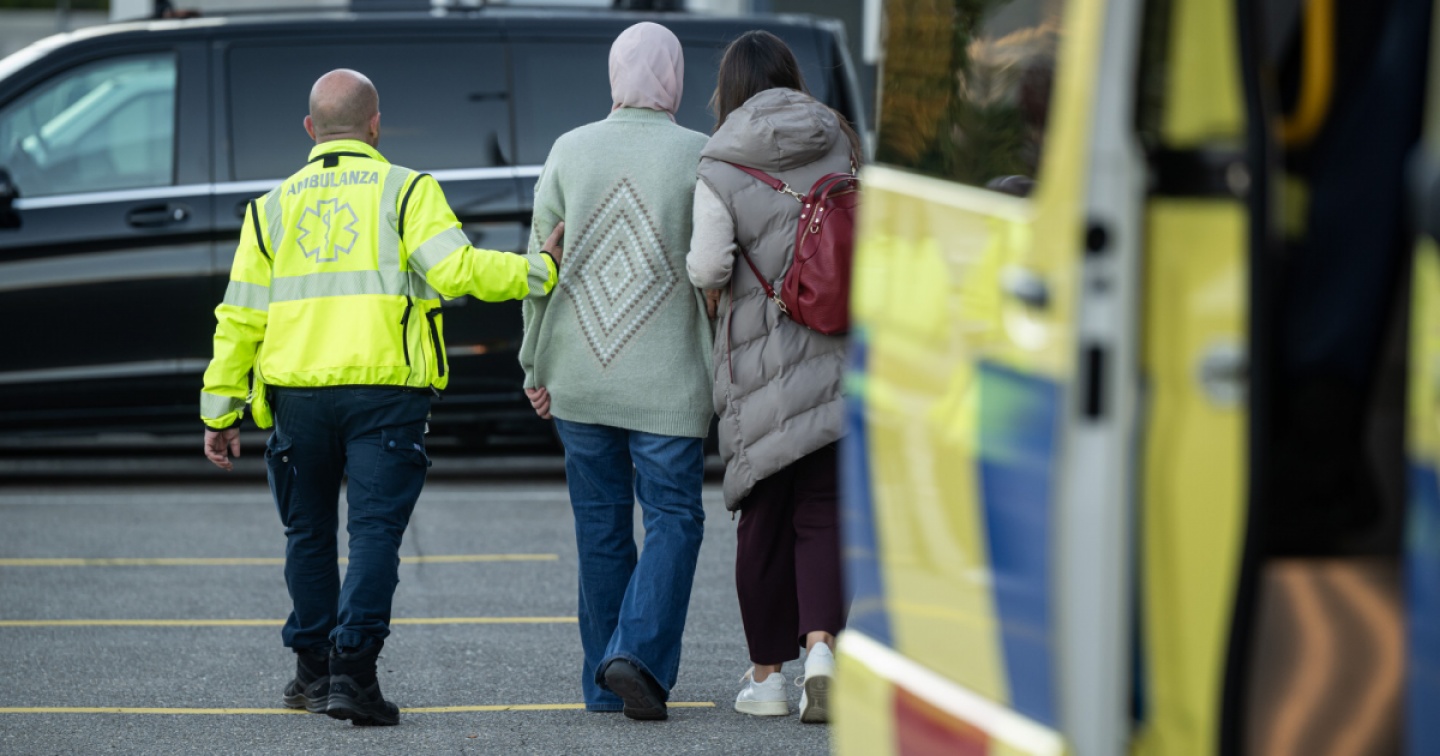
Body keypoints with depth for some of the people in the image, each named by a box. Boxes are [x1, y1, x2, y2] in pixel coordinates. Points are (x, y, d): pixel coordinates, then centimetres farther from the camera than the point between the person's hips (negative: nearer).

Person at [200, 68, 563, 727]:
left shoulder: (274, 207, 11)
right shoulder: (404, 191, 1)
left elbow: (240, 316, 9)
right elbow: (457, 269, -14)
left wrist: (220, 411, 13)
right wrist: (539, 270, -4)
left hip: (298, 391, 3)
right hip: (384, 390, -3)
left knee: (309, 532, 16)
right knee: (374, 530, -3)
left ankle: (314, 668, 24)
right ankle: (352, 672, -14)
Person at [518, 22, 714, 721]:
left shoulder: (569, 151, 3)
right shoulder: (699, 158, -6)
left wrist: (535, 365, 10)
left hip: (577, 376, 3)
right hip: (666, 381, -3)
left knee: (601, 525, 11)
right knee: (672, 519, 3)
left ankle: (605, 683, 14)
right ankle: (638, 655, -16)